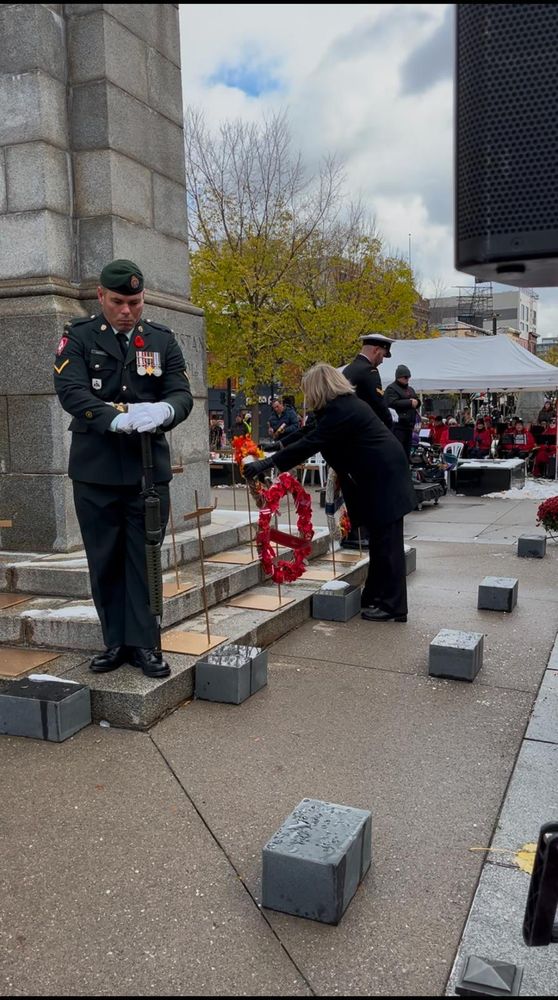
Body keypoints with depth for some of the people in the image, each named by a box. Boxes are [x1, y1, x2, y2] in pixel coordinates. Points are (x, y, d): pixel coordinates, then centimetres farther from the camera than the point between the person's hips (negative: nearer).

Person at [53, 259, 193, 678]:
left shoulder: (162, 339, 8)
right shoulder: (79, 337, 2)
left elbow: (182, 394, 0)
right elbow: (70, 390, -13)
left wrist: (163, 410, -25)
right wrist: (117, 419, -30)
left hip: (149, 467, 1)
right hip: (96, 470, 0)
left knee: (145, 559, 5)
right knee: (104, 561, 8)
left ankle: (144, 643, 15)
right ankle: (116, 642, 22)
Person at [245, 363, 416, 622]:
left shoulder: (340, 410, -18)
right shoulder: (346, 404, 14)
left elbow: (310, 443, -23)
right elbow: (313, 439, 20)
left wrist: (266, 464, -21)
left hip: (384, 479, -10)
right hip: (381, 477, 10)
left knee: (386, 542, -4)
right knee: (380, 541, 14)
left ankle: (392, 606, 3)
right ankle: (376, 597, 22)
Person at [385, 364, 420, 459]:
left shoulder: (410, 389, 24)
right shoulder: (391, 388, -3)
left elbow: (418, 401, 22)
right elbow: (393, 403, -17)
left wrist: (416, 402, -2)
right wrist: (410, 402, -15)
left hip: (409, 425, 8)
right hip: (397, 426, -8)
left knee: (407, 450, 12)